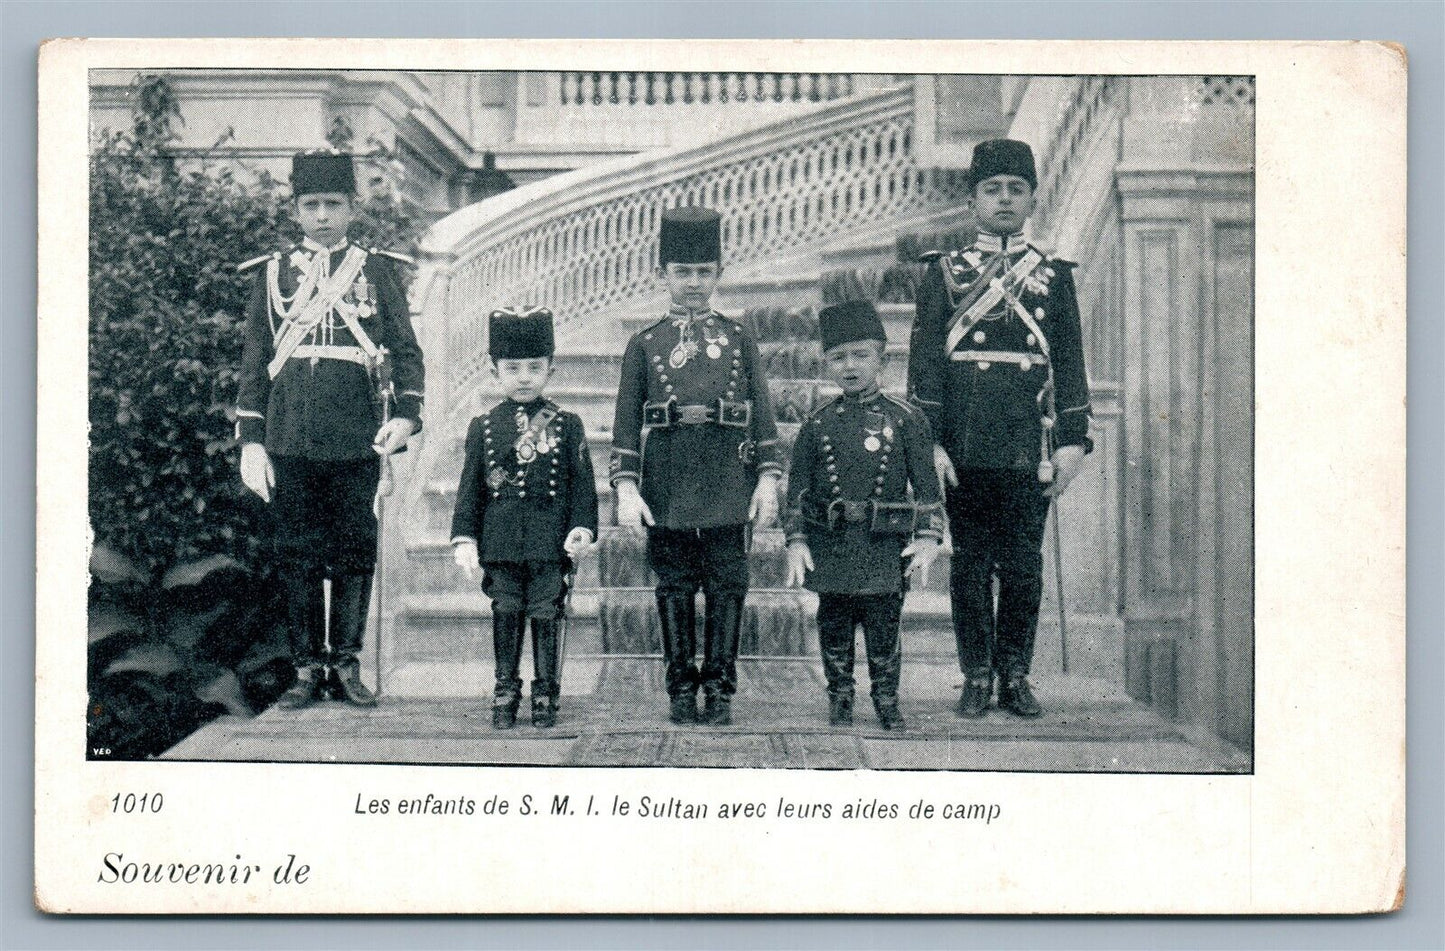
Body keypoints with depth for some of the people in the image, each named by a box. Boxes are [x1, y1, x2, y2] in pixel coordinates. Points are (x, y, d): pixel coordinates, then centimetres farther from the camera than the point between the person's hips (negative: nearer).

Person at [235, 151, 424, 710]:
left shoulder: (376, 271, 8)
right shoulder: (273, 274, 10)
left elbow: (405, 350, 6)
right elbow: (254, 361, 10)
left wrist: (406, 413, -10)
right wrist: (250, 442, 3)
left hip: (356, 440, -1)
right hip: (289, 443, 1)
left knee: (354, 554, 4)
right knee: (297, 556, 4)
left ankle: (346, 663, 13)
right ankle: (306, 667, 10)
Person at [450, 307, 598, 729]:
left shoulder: (567, 425, 3)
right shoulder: (483, 426, 5)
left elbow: (582, 482, 4)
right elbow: (470, 486, 6)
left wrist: (582, 528, -7)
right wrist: (464, 538, 0)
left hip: (550, 545, -1)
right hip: (500, 547, 1)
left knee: (546, 618, 2)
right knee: (506, 617, 6)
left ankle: (545, 695, 12)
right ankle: (505, 694, 15)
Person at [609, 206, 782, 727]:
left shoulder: (738, 338, 9)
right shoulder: (645, 343, 7)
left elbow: (762, 412, 8)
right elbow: (626, 422, 5)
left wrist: (767, 479, 0)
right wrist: (626, 487, -5)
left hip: (728, 481, 0)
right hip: (667, 483, 0)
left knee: (727, 587, 1)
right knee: (674, 588, 5)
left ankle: (720, 688, 9)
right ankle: (682, 688, 13)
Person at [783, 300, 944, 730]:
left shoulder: (905, 419, 0)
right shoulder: (817, 424, 5)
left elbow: (926, 484, 1)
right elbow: (798, 487, 7)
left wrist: (927, 537, -8)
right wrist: (797, 540, -1)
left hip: (885, 547, -1)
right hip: (830, 546, 2)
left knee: (884, 630, 2)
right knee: (834, 629, 8)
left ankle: (887, 704, 15)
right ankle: (840, 702, 20)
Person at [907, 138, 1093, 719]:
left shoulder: (1054, 275, 10)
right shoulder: (945, 273, 6)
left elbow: (1071, 365, 10)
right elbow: (923, 363, 2)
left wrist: (1073, 442, 2)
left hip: (1030, 450, 1)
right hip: (965, 450, -1)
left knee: (1023, 567, 4)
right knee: (970, 567, 4)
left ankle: (1015, 677, 14)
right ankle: (976, 679, 12)